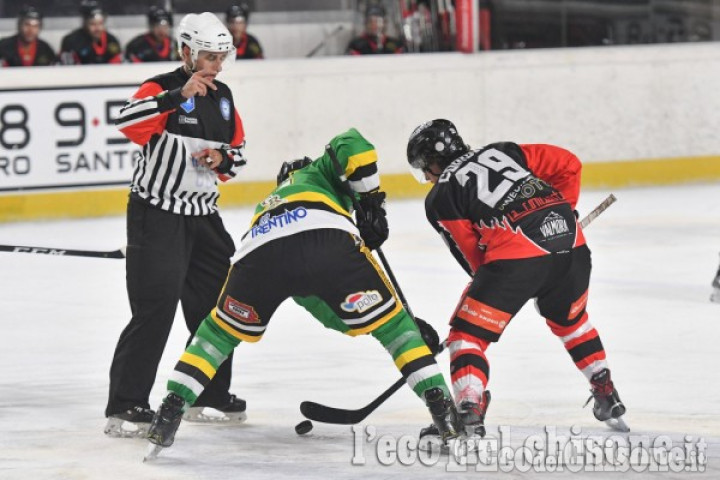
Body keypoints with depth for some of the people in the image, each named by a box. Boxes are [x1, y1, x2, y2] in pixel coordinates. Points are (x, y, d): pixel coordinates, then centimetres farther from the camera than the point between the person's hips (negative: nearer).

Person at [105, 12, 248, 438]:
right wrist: (178, 95, -41)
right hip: (157, 214, -8)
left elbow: (238, 150, 19)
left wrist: (222, 159, -4)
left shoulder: (222, 96, 11)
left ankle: (210, 396, 30)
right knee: (155, 307, -15)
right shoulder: (162, 88, -12)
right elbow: (128, 122, -32)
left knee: (217, 303, 14)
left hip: (204, 215, 8)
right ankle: (125, 407, -12)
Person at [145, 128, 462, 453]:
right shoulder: (320, 173, 41)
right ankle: (439, 400, 7)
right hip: (328, 239, -3)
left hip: (259, 252, 3)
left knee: (223, 328, 28)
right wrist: (371, 200, 20)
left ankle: (172, 407, 14)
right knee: (389, 320, 16)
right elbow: (350, 144, 13)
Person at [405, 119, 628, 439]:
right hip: (572, 243, 6)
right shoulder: (501, 152, 25)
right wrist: (563, 211, 31)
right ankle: (607, 398, 36)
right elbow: (567, 164, 22)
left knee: (467, 334, 6)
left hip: (516, 255, -6)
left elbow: (472, 255, 11)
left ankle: (469, 410, -13)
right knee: (570, 320, 33)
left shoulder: (439, 198, 13)